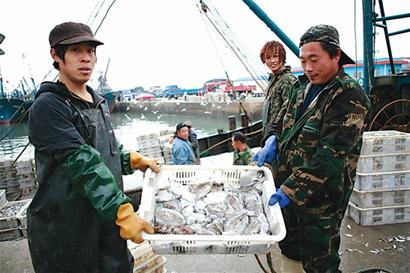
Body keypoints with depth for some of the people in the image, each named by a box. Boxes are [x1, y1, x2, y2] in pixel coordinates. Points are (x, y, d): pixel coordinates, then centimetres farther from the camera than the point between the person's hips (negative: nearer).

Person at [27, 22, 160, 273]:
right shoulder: (48, 106, -14)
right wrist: (122, 212, -28)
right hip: (65, 231, -7)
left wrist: (136, 161, 8)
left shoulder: (100, 102, 12)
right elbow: (82, 164, -23)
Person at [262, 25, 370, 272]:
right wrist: (274, 140, -1)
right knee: (289, 248, 24)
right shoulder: (302, 87, 6)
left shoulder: (350, 96, -18)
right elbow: (286, 121, 20)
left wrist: (293, 188, -27)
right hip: (288, 185, 8)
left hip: (321, 195, -7)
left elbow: (331, 154, -25)